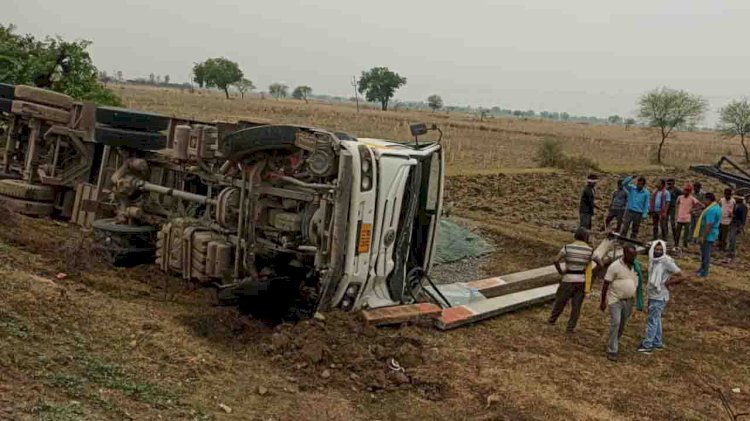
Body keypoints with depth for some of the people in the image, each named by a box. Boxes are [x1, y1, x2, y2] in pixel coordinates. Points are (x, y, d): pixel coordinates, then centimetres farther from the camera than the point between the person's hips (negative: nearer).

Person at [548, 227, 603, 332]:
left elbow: (556, 260, -19)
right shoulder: (590, 250, -5)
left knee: (560, 301, 17)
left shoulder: (568, 247, -10)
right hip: (582, 281, 1)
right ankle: (570, 327, 13)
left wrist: (560, 271, -4)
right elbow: (600, 264, -2)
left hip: (569, 280, -1)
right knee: (576, 305, 9)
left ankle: (552, 320, 32)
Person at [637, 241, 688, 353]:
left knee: (652, 320, -1)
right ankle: (657, 343, 29)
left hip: (659, 297, -8)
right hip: (652, 295, 8)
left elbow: (682, 277, -20)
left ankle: (647, 345, 7)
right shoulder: (653, 260, 4)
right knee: (656, 319, 17)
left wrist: (667, 283, -13)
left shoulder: (667, 262, -20)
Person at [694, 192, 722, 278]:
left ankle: (704, 272, 5)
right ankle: (703, 268, 30)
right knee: (704, 252, 19)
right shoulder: (717, 207, 11)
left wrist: (703, 236, -22)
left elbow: (709, 225, -26)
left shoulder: (711, 210, -23)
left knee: (706, 254, -2)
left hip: (708, 235, -10)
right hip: (711, 234, 10)